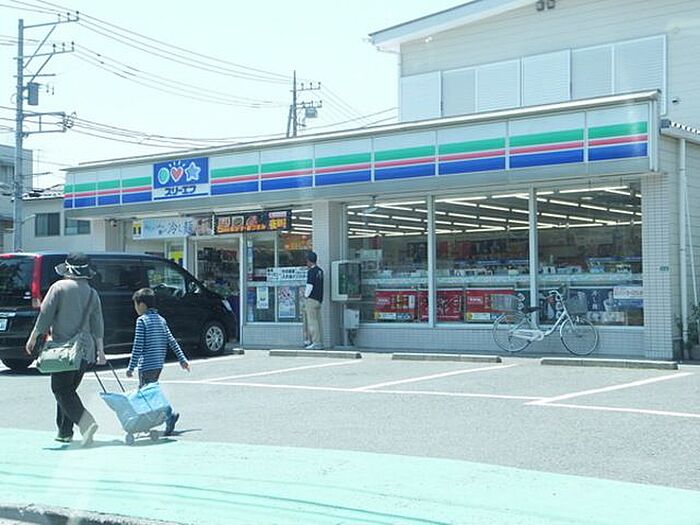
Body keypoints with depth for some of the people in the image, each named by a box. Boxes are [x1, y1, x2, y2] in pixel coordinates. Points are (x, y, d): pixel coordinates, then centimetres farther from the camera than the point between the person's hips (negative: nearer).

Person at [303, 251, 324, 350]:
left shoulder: (311, 271, -12)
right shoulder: (320, 271, 13)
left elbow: (309, 285, -16)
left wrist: (306, 295, -3)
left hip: (311, 299, -8)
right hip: (319, 300, 8)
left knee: (312, 322, -6)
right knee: (317, 322, 10)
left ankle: (316, 343, -8)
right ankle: (320, 343, 10)